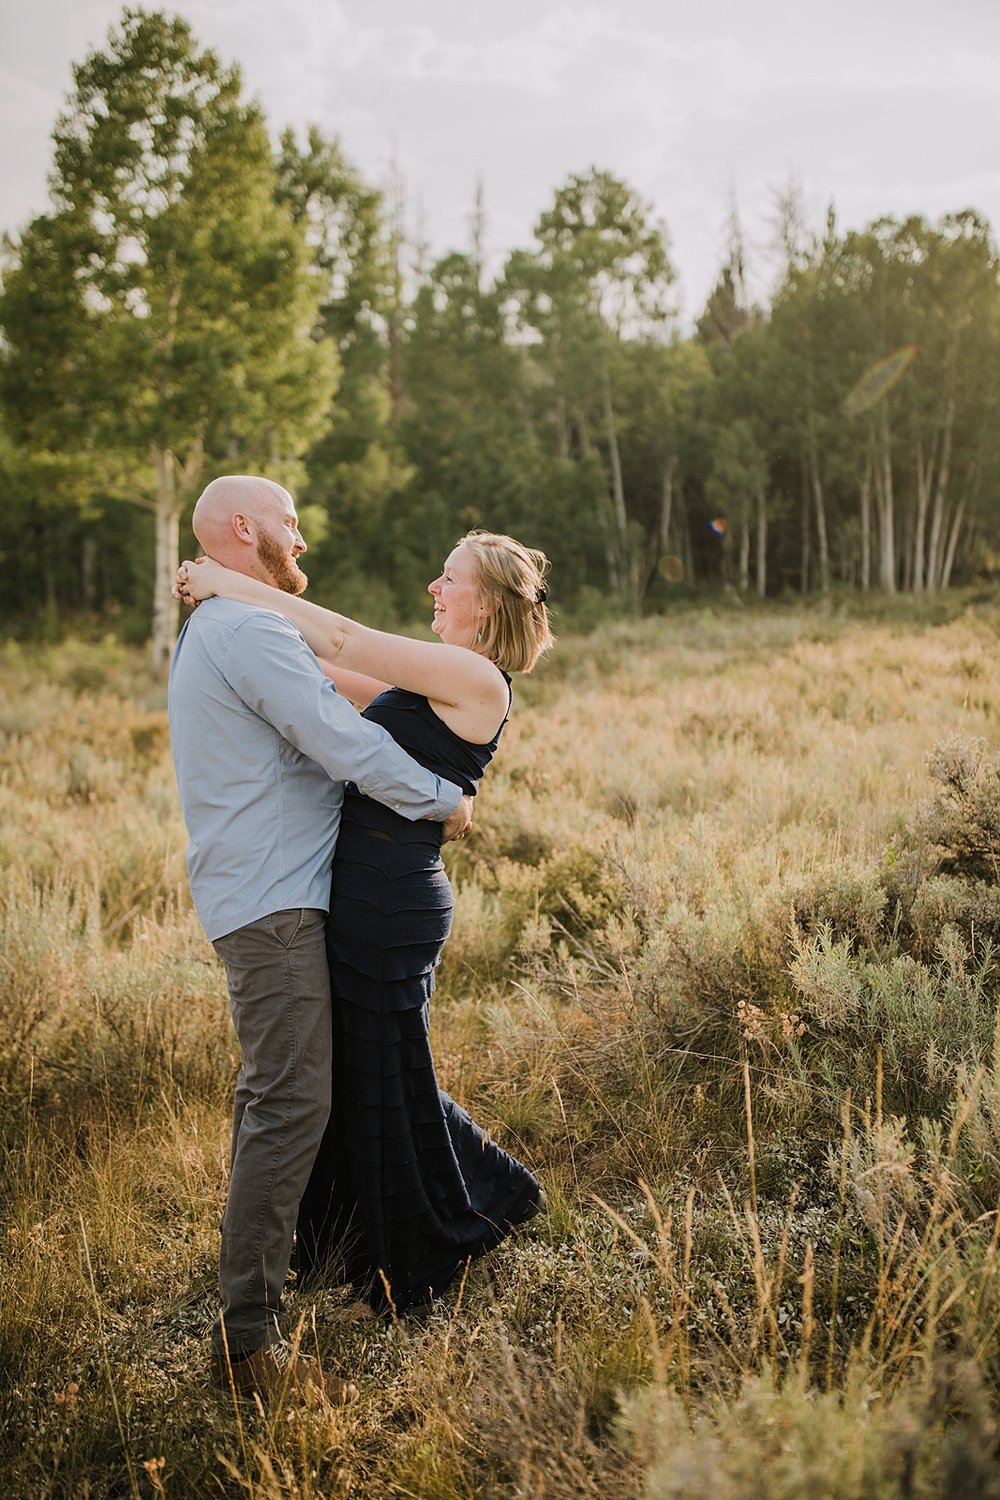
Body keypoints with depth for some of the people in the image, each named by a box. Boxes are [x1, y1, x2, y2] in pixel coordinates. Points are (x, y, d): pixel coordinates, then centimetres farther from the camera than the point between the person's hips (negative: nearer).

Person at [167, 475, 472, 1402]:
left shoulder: (209, 633, 20)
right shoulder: (252, 632, -16)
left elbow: (315, 739, 23)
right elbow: (350, 747, -21)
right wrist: (446, 801, -7)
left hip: (249, 896, 11)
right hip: (273, 903, -11)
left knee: (268, 1095, 22)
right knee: (291, 1103, -13)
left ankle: (254, 1258, 36)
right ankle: (246, 1339, -11)